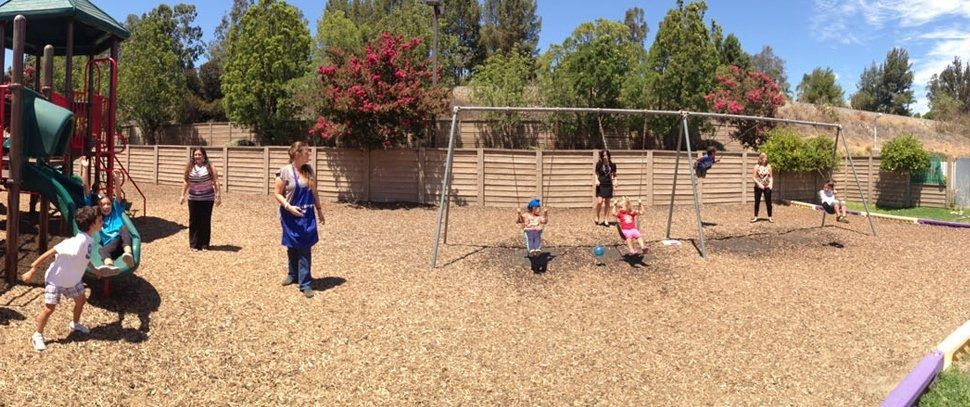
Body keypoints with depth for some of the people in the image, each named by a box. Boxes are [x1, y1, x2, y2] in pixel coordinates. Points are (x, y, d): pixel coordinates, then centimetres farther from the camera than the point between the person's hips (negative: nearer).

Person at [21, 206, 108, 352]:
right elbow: (50, 253, -30)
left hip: (72, 280, 8)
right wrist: (32, 270, -23)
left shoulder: (89, 240, -9)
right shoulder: (77, 242, -36)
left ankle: (74, 324, 47)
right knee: (49, 308, -6)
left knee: (81, 300, 21)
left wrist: (95, 269, 23)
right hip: (56, 279, -8)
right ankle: (37, 335, 16)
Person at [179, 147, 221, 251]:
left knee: (205, 221, 3)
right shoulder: (189, 166, 3)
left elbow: (215, 181, -5)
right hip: (193, 198, 2)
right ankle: (194, 245, 14)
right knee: (194, 221, 5)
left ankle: (204, 245, 13)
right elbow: (185, 181, 9)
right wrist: (183, 195, 6)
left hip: (207, 198, -2)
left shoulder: (209, 166, -4)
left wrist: (218, 195, -10)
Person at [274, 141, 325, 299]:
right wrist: (289, 207, -21)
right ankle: (293, 274, 33)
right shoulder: (285, 171, -10)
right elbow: (278, 194, -7)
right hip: (291, 216, -3)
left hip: (307, 215, 3)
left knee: (305, 249, -1)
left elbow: (314, 192, 14)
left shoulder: (309, 170, 5)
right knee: (292, 247, 11)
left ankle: (305, 283, 1)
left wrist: (319, 210, 16)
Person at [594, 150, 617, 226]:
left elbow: (614, 174, 10)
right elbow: (596, 173, 4)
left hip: (608, 185, 2)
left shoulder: (612, 164, -1)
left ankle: (606, 220, 14)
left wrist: (615, 181, -6)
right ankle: (597, 217, 9)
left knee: (607, 203, 6)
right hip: (600, 185, -2)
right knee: (599, 201, -12)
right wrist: (597, 180, -13)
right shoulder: (599, 164, -4)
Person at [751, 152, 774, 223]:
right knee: (757, 202, 4)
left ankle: (770, 217, 12)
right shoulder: (757, 167, -5)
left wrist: (771, 183, -7)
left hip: (767, 187, 2)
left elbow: (771, 177, 8)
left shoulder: (768, 166, 3)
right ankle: (755, 217, 14)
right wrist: (759, 184, -17)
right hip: (758, 187, -2)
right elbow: (753, 177, -6)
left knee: (768, 202, 2)